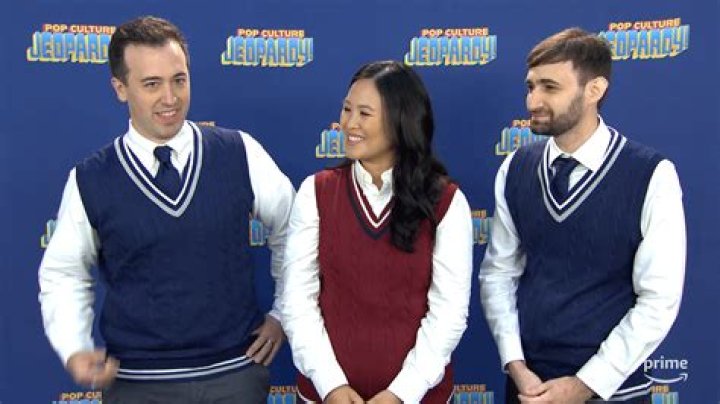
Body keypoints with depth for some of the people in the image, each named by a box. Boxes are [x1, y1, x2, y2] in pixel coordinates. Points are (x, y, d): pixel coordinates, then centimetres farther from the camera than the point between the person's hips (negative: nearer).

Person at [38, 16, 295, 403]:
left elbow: (292, 230, 5)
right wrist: (74, 352, -10)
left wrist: (283, 314, 5)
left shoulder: (240, 153, -6)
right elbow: (63, 276, 4)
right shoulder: (89, 180, -6)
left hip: (237, 371, 1)